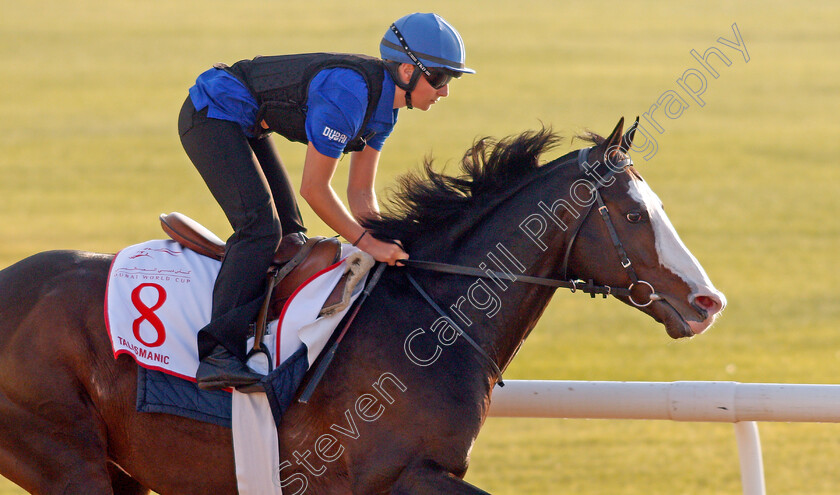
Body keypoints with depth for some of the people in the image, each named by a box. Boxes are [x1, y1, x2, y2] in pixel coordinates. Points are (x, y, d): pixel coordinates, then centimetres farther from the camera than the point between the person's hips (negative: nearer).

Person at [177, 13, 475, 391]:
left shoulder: (384, 106, 0)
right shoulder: (347, 92, -30)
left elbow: (360, 195, 7)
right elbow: (314, 188, -24)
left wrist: (388, 246, -6)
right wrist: (368, 243, -20)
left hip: (245, 127, 11)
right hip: (211, 115, -11)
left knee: (289, 235, 8)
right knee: (261, 226, -23)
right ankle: (218, 355, -30)